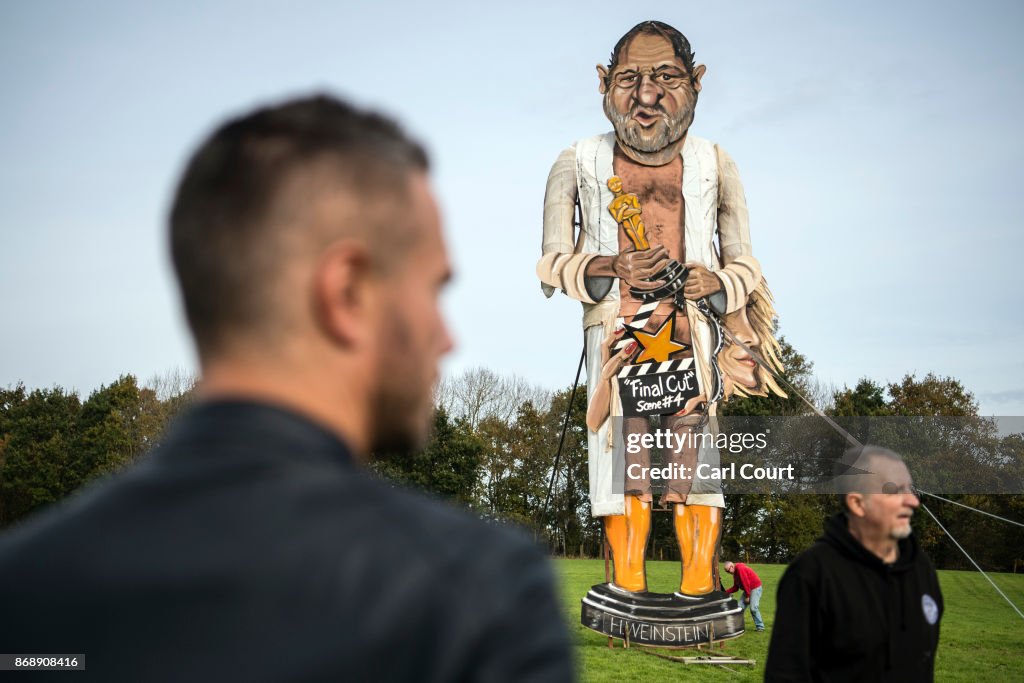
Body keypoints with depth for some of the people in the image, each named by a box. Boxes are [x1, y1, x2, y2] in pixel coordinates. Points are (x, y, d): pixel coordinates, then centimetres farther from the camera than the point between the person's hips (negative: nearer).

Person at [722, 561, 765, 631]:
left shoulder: (740, 569, -21)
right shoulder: (735, 573, 10)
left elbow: (746, 583, -23)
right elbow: (735, 587, 13)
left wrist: (747, 596, -17)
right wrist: (726, 591, -1)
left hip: (755, 588, -10)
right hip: (747, 590, 10)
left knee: (753, 608, -16)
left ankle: (760, 627, -7)